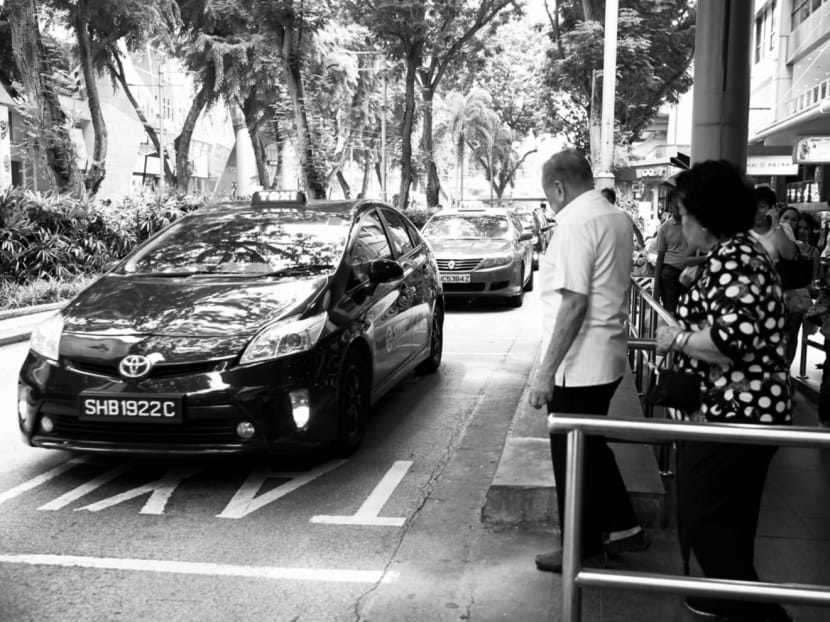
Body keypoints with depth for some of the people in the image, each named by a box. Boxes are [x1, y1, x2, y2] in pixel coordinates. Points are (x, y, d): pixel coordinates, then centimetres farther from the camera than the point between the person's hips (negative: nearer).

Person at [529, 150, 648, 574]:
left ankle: (584, 551, 18)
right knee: (592, 448, 22)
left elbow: (574, 303, -24)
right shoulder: (618, 218, 11)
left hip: (578, 364, -9)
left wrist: (546, 372, -22)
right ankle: (623, 527, 32)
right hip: (606, 359, 9)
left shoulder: (575, 224, -18)